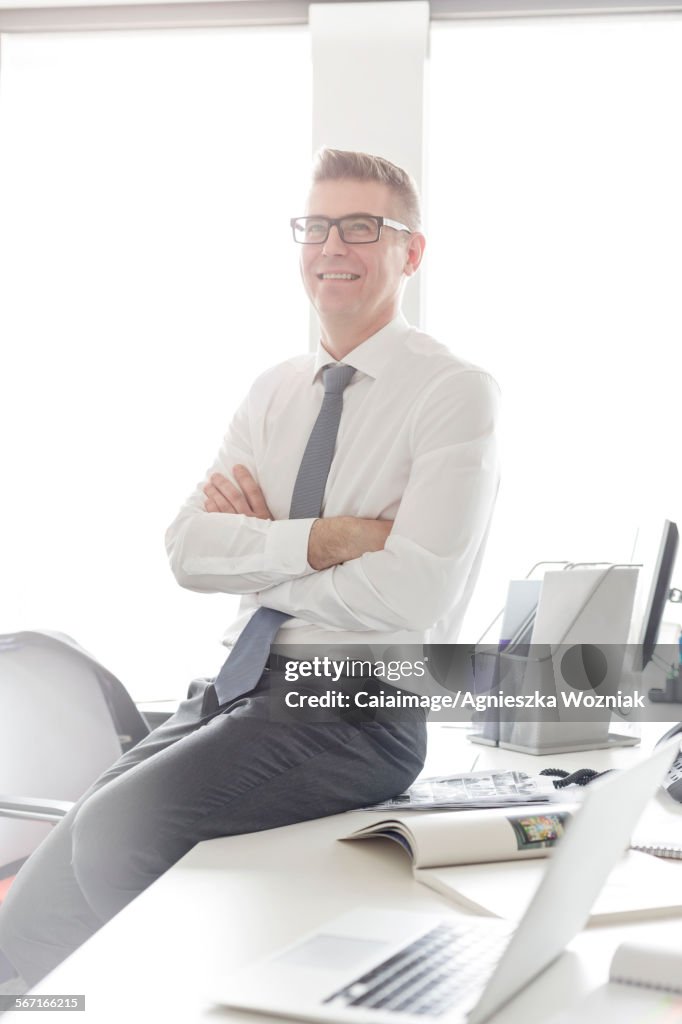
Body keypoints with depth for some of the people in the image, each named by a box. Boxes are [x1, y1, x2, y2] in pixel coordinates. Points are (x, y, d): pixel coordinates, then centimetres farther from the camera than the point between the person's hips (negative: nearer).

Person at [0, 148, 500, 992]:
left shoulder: (454, 393, -6)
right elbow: (187, 550, 1)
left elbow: (410, 594, -17)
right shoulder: (275, 391, 13)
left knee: (119, 824, -24)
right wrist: (321, 539, -14)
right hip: (238, 688, 6)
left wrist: (259, 547, -5)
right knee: (92, 822, -15)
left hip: (355, 711, -6)